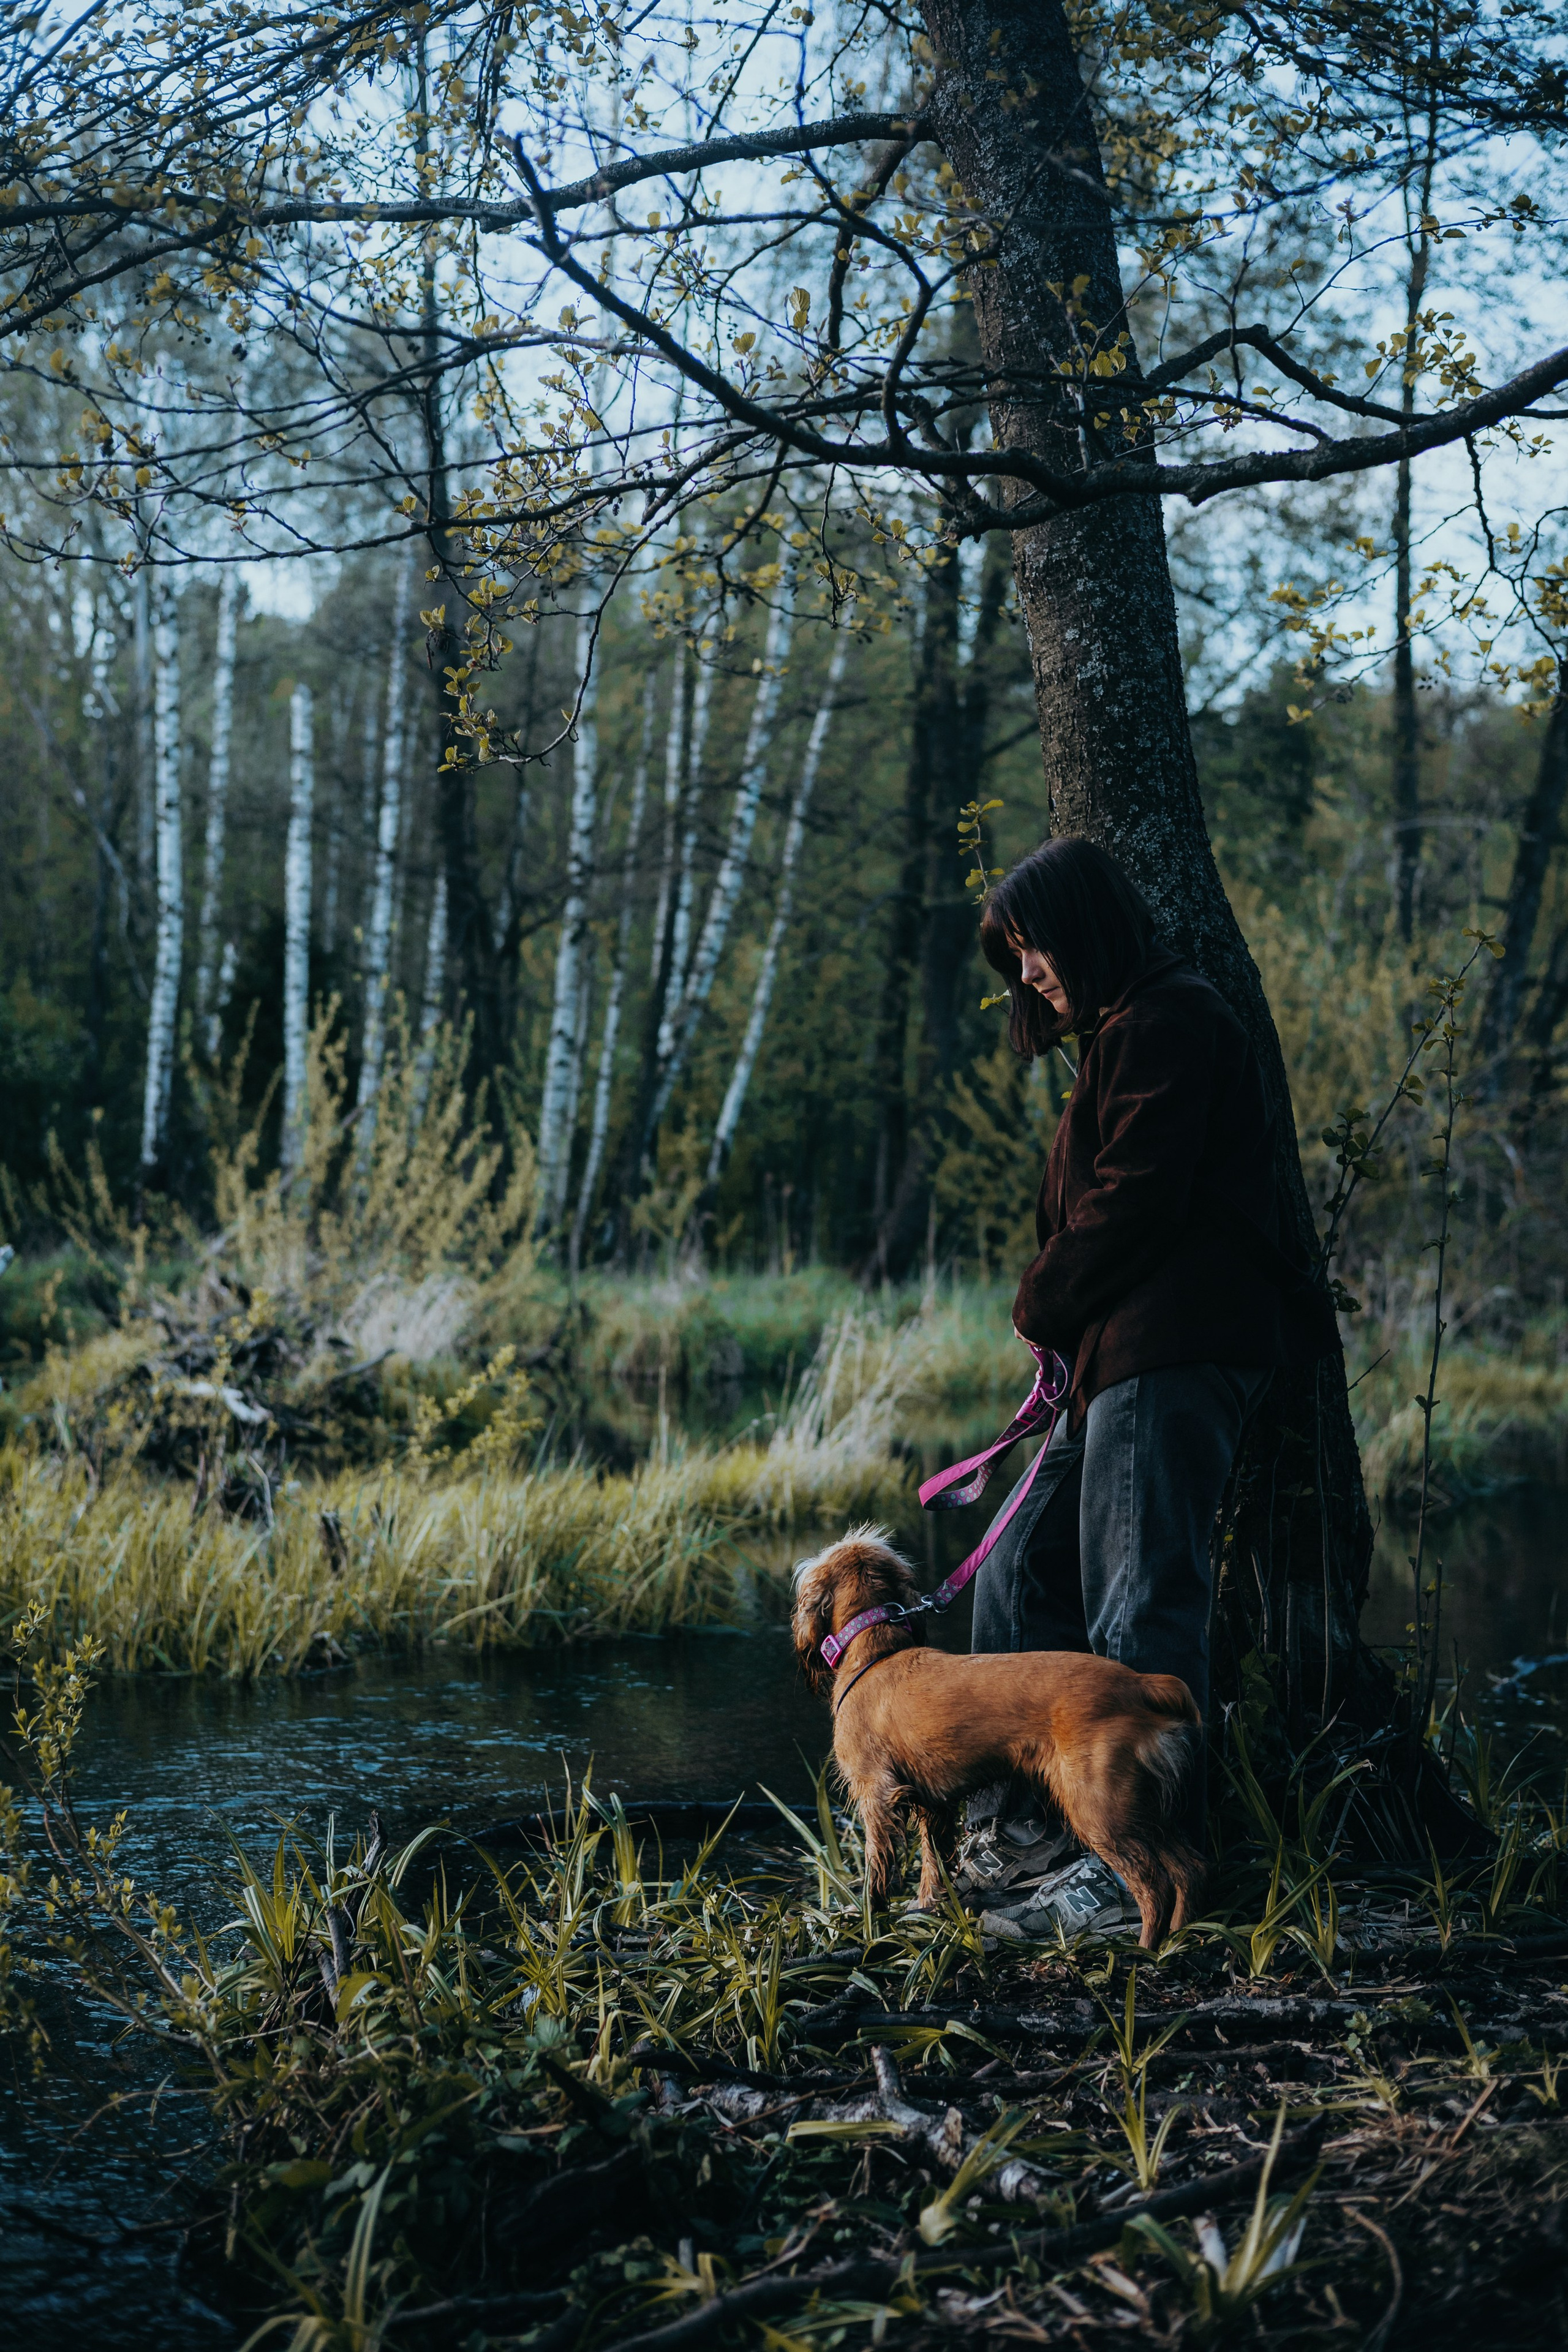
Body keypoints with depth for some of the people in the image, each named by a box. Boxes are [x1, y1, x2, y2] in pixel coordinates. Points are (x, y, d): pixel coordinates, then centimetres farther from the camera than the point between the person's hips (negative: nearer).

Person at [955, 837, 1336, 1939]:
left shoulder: (1167, 1021, -9)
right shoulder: (1125, 1031, 24)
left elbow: (1134, 1198, -16)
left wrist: (1043, 1303, -4)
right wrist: (1059, 1314, 9)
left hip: (1173, 1353, -11)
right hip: (1124, 1356, 11)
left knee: (1141, 1607, -10)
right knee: (1022, 1578, 11)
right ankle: (1018, 1833, 16)